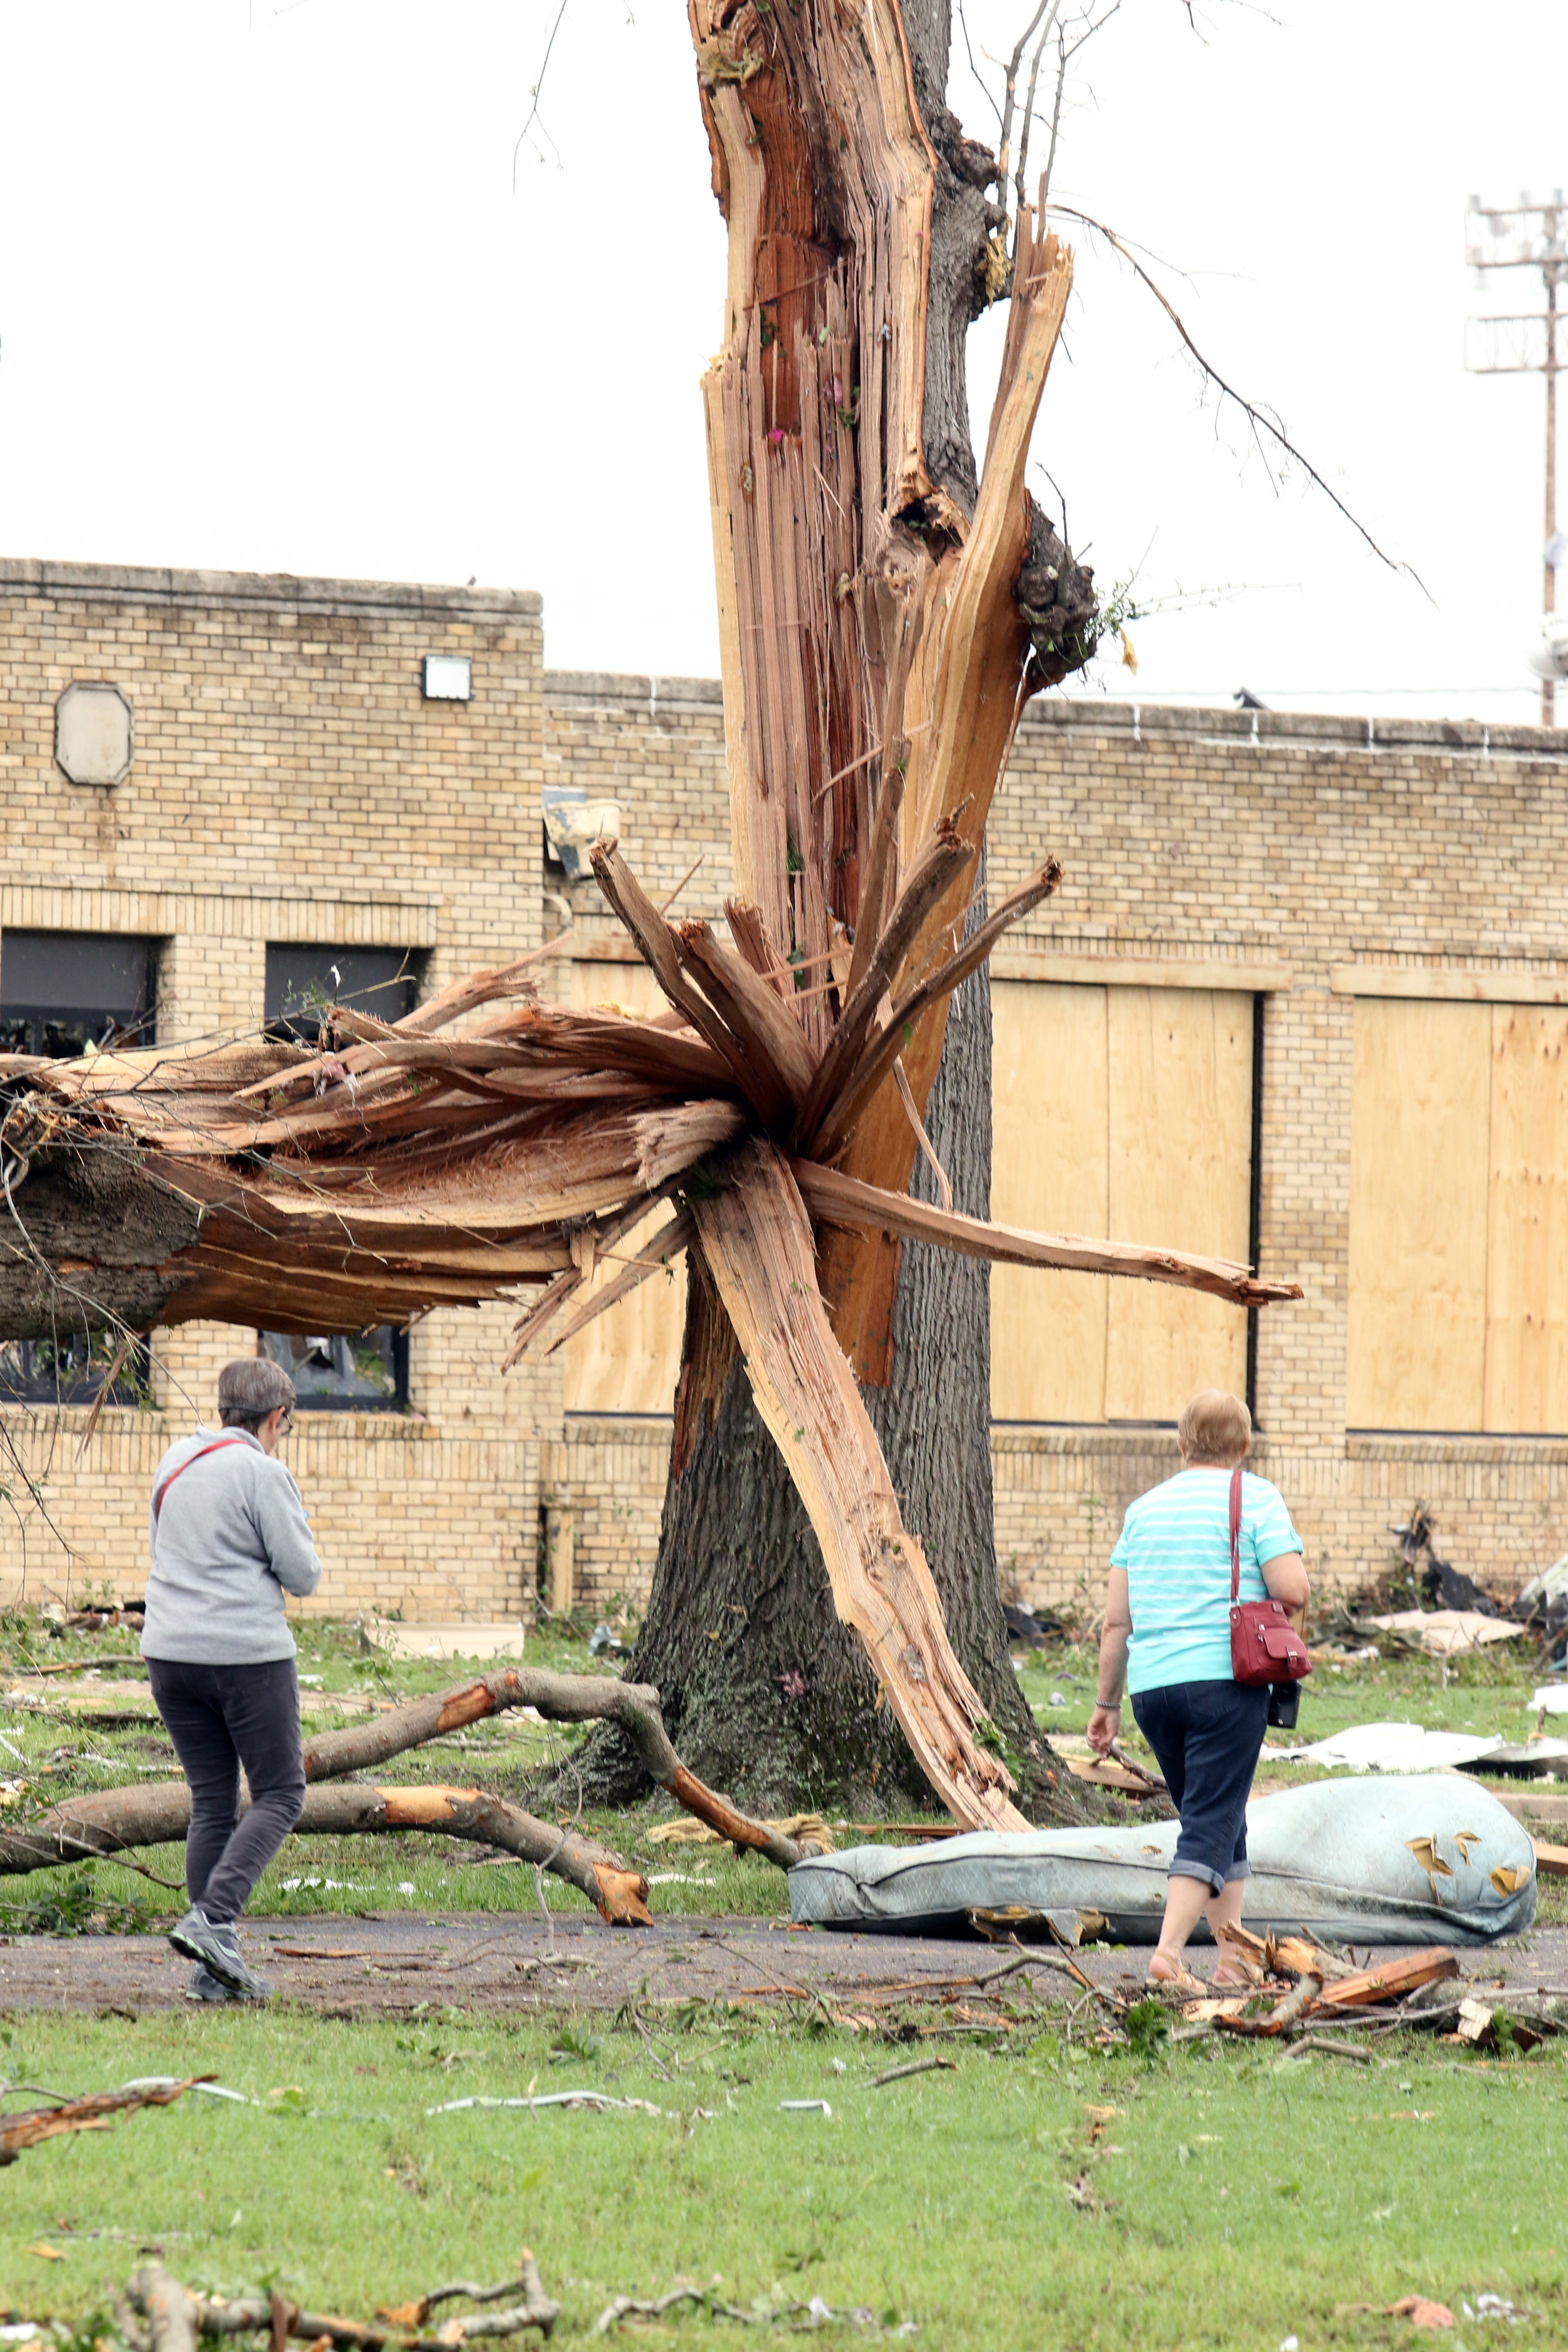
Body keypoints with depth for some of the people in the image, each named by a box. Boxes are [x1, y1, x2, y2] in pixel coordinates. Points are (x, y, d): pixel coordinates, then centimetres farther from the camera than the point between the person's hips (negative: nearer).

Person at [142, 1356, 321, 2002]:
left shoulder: (175, 1461, 11)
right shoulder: (262, 1474, -11)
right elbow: (303, 1576, -8)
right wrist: (298, 1534, 10)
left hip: (171, 1654, 7)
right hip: (248, 1654, -7)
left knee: (211, 1803, 10)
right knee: (280, 1794, 5)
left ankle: (213, 1971, 5)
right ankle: (212, 1919, -13)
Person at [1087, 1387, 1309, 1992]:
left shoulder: (1145, 1507, 14)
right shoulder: (1255, 1498, -1)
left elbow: (1116, 1620, 12)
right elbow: (1292, 1590, -12)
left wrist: (1107, 1703, 17)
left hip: (1152, 1686, 5)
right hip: (1227, 1680, -5)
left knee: (1217, 1818, 18)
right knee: (1212, 1822, -5)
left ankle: (1234, 1960, 20)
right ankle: (1169, 1950, -21)